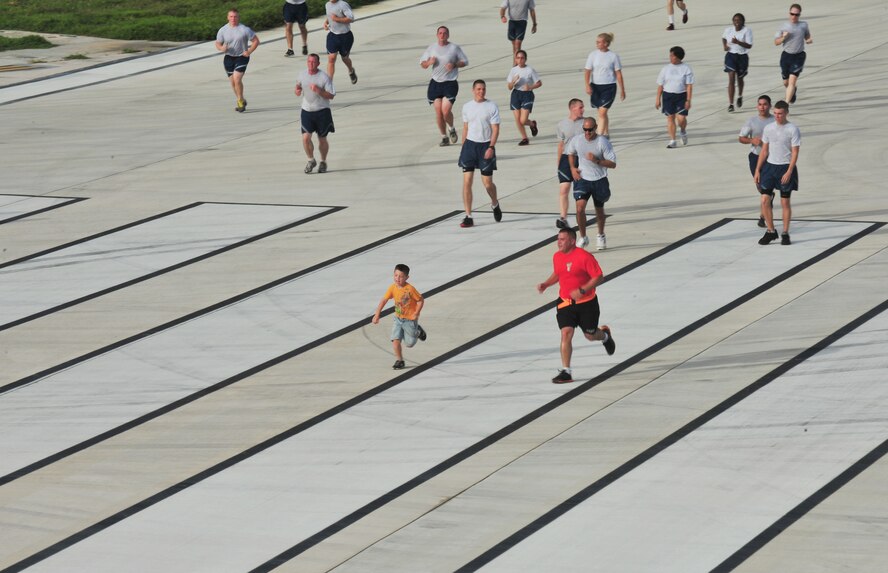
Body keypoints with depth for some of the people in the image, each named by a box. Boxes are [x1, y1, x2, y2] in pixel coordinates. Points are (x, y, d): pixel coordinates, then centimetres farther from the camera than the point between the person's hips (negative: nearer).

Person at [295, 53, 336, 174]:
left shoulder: (324, 77, -12)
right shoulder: (303, 74, 1)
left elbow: (331, 96, -13)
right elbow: (298, 84, 21)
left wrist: (318, 90, -26)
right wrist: (297, 89, -2)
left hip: (322, 111, -3)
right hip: (306, 111, 3)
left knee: (322, 140, 8)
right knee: (306, 137, -11)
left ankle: (323, 162, 31)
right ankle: (311, 160, 12)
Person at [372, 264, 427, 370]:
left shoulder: (410, 289, -24)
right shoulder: (393, 288, -11)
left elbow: (420, 300, -14)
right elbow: (384, 300, -7)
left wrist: (416, 314, -19)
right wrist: (377, 315, -12)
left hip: (410, 319, -4)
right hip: (398, 318, 4)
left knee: (409, 343, 7)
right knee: (395, 340, -9)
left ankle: (418, 332, 36)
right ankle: (399, 360, 7)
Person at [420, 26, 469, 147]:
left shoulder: (454, 48, -1)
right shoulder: (431, 48, 8)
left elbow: (465, 62, 5)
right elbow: (422, 64, 13)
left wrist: (455, 65, -14)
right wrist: (429, 62, -10)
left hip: (450, 83, -3)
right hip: (435, 82, 3)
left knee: (446, 110, -15)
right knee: (438, 112, 1)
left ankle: (451, 129, 15)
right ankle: (444, 137, 15)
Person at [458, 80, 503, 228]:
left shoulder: (491, 107, -4)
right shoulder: (467, 106, 7)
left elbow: (495, 129, -6)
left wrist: (491, 147, -17)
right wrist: (463, 147, 14)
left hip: (485, 146, -3)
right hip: (470, 144, 3)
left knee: (487, 183, 2)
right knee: (467, 181, -7)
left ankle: (495, 205, 34)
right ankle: (468, 217, -3)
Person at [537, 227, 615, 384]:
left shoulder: (584, 257, -18)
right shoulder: (557, 257, 2)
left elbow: (599, 277, -16)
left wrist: (582, 290, -26)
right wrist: (546, 284, 3)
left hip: (586, 302, -4)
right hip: (565, 302, 4)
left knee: (590, 335, 10)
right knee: (566, 333, -12)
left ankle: (605, 335, 48)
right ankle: (565, 372, -12)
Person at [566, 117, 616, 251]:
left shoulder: (603, 142, -14)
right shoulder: (577, 140, -5)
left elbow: (613, 164, -13)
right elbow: (570, 153, 18)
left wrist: (597, 161, -26)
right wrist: (573, 168, 4)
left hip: (599, 180, -1)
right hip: (582, 179, 1)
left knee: (599, 210, 15)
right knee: (580, 208, -17)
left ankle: (601, 236, 40)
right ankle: (583, 237, 0)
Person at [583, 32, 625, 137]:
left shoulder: (613, 56, -4)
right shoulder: (593, 55, 1)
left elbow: (618, 74, 1)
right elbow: (587, 71, -1)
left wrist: (622, 90, 3)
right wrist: (587, 85, -15)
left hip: (609, 87, -4)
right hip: (595, 86, 4)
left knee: (602, 112, -13)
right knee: (602, 112, 14)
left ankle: (600, 135, -14)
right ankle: (606, 134, 29)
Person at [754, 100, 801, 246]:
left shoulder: (793, 130, -7)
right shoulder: (768, 128, 6)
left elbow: (795, 153, -9)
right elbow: (764, 151, 11)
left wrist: (789, 172, -17)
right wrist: (757, 170, 6)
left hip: (785, 168, -4)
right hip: (770, 166, 4)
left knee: (785, 202, 3)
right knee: (765, 200, -2)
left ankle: (785, 234, 14)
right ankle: (770, 231, 11)